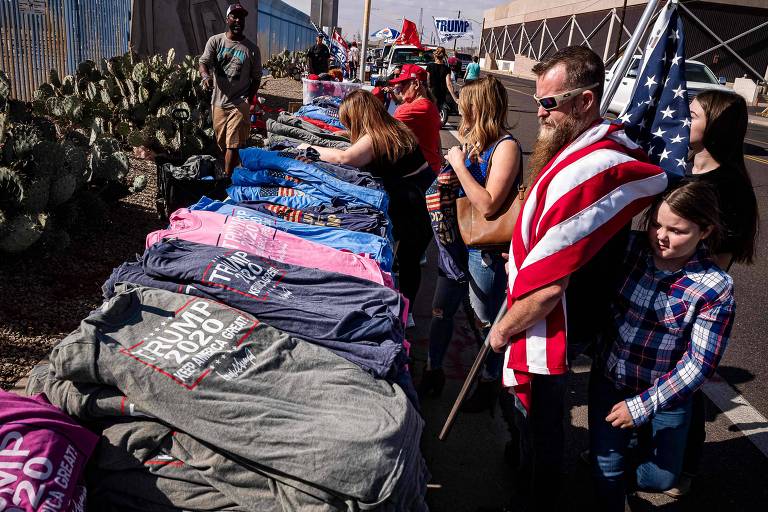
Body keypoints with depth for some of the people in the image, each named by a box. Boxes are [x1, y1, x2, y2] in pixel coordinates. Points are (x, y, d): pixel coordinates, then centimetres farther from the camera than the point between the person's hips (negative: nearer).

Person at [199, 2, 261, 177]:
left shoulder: (252, 48, 2)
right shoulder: (215, 41, 3)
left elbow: (256, 78, 7)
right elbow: (204, 62, -6)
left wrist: (249, 99, -4)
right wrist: (205, 76, -29)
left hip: (239, 104, -2)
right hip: (218, 102, 3)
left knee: (233, 145, -10)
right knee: (222, 143, 12)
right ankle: (228, 174, 28)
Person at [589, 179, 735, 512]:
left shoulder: (715, 288, -19)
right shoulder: (630, 248, -13)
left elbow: (700, 363, -17)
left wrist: (643, 406, -16)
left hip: (666, 395, -1)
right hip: (609, 380, 1)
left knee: (659, 478, 11)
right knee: (606, 472, 2)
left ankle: (639, 443, 43)